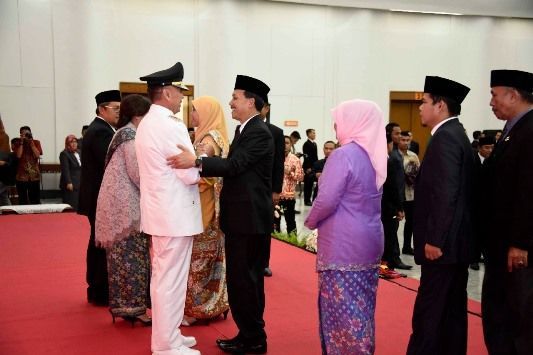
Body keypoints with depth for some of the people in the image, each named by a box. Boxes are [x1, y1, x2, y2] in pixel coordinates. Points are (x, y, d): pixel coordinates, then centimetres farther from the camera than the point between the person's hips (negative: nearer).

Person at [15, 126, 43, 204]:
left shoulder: (36, 142, 5)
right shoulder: (18, 144, 6)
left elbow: (37, 155, -9)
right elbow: (18, 155, -11)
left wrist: (31, 142, -11)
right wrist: (22, 142, -10)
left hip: (34, 175, 0)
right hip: (22, 176, 0)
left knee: (35, 199, 0)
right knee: (22, 200, 3)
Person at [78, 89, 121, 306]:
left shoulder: (99, 129, 16)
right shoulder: (101, 132, -16)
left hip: (99, 198, 11)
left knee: (99, 245, 16)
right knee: (104, 246, -4)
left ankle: (96, 290, 25)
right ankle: (102, 294, 3)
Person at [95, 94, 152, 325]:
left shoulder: (123, 133, 17)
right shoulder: (131, 136, -13)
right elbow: (137, 174, -17)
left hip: (118, 204, 10)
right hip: (126, 206, -10)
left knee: (123, 255, 11)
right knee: (131, 256, -5)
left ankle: (124, 304, 17)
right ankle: (131, 306, 0)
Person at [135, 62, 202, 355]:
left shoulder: (147, 123, 12)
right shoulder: (170, 125, -19)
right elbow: (191, 174, -17)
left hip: (160, 210, 10)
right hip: (174, 213, -10)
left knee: (162, 276, 17)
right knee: (171, 280, -2)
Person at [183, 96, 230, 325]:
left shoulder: (208, 140, -16)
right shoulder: (214, 138, 12)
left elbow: (201, 176, -21)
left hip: (202, 208, -9)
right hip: (209, 208, 9)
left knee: (198, 258, -1)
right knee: (209, 258, 14)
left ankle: (197, 309, 7)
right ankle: (213, 305, 22)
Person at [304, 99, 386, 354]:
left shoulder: (344, 154, -16)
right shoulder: (374, 155, 9)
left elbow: (327, 200, -20)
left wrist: (310, 221, -2)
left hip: (344, 245, -8)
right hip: (369, 242, 8)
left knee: (342, 309, 0)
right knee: (361, 307, 15)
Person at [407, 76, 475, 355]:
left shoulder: (445, 137, -15)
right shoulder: (456, 134, 15)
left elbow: (445, 193, -22)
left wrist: (434, 239, -20)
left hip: (443, 243, -10)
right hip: (455, 241, 10)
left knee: (429, 313, -5)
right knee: (450, 311, 15)